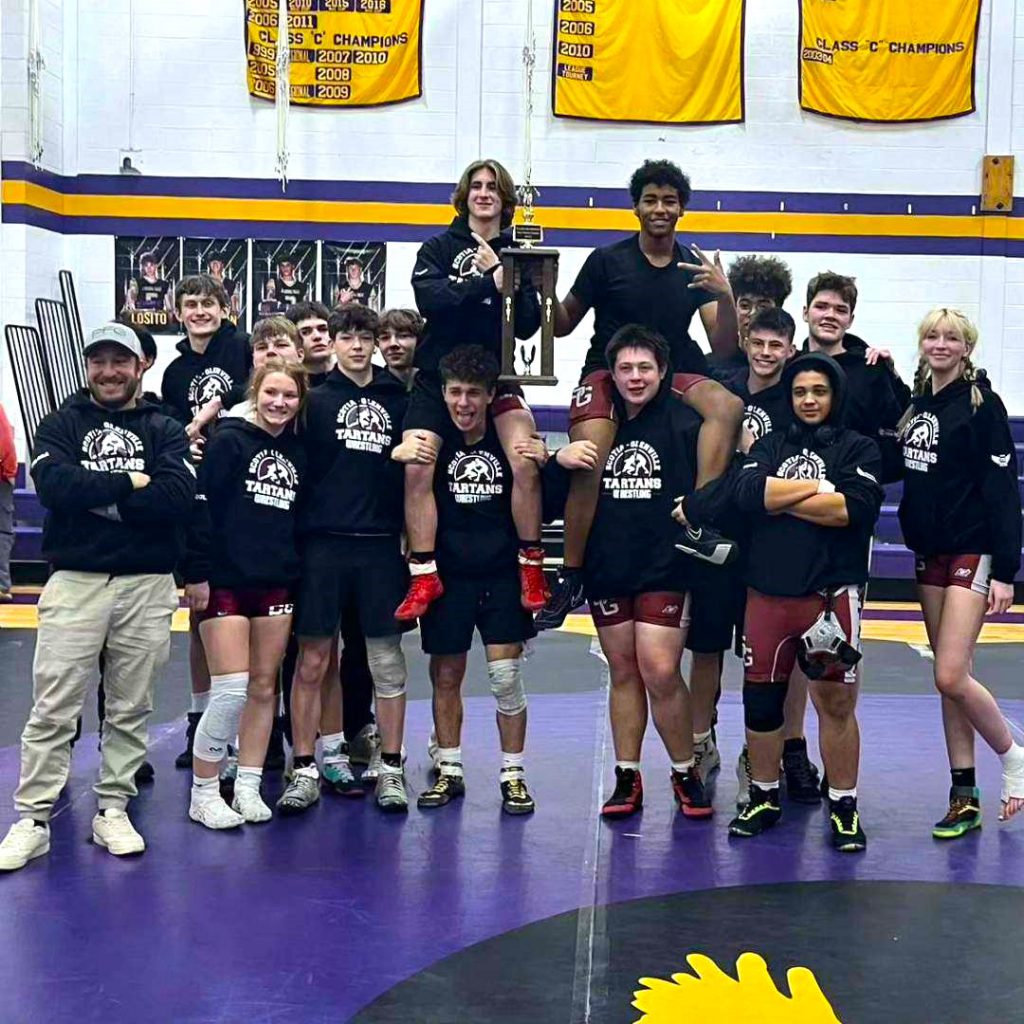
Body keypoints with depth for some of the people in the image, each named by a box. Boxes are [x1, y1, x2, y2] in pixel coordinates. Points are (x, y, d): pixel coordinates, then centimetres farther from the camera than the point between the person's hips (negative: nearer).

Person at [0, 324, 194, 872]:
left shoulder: (165, 431, 9)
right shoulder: (62, 425, 8)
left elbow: (177, 497, -11)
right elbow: (53, 486, -13)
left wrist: (95, 495, -12)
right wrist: (130, 483, -11)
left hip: (147, 585, 1)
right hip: (75, 581, -1)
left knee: (131, 708, 7)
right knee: (53, 708, -2)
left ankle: (113, 809, 17)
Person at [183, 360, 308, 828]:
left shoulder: (298, 453, 12)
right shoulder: (229, 440, -6)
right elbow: (202, 509, -11)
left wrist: (298, 573, 10)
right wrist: (197, 574, -15)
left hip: (276, 585, 6)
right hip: (225, 581, -6)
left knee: (264, 687, 7)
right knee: (232, 690, -9)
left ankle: (248, 788, 16)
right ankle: (203, 794, 4)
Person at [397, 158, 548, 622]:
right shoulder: (438, 248, 5)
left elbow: (528, 325, 1)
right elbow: (428, 297, -14)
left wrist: (505, 277, -12)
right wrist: (488, 284, -19)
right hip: (438, 373, 0)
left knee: (526, 462, -21)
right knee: (417, 469, -12)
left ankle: (531, 567, -6)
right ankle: (424, 576, -2)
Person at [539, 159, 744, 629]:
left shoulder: (695, 267, 8)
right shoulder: (607, 260, 3)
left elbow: (723, 349, 2)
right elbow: (562, 325, 10)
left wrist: (724, 297, -16)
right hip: (607, 372, -2)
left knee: (728, 406, -29)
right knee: (588, 463, -28)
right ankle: (570, 577, -15)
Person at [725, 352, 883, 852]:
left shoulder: (859, 449, 5)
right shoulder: (768, 446, 14)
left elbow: (855, 508, -13)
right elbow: (746, 493, -5)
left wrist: (778, 498, -6)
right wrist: (817, 487, -9)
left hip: (831, 596, -3)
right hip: (768, 594, 3)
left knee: (836, 704, 1)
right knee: (761, 699, 9)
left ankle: (844, 807, 14)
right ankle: (763, 798, 25)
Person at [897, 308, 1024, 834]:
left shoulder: (981, 404, -9)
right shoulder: (916, 404, 10)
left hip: (972, 553, -7)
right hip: (929, 554, 7)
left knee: (952, 677, -13)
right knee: (948, 679, 7)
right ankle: (965, 797, 13)